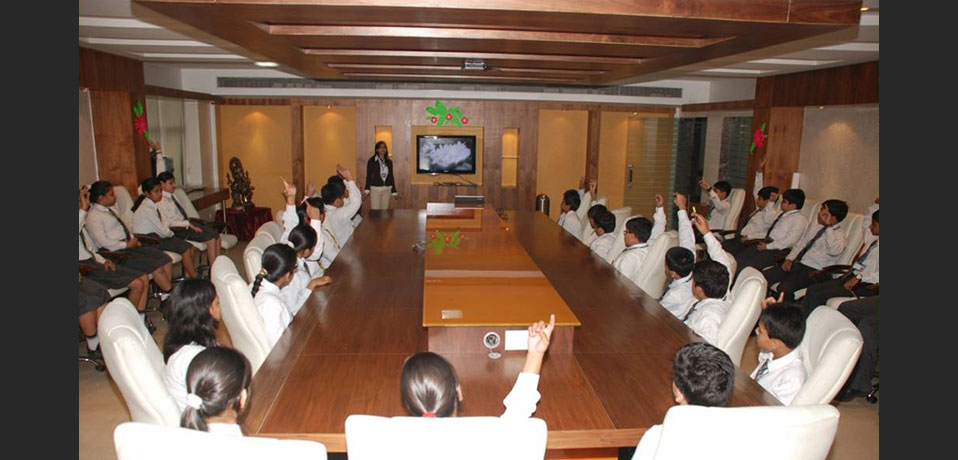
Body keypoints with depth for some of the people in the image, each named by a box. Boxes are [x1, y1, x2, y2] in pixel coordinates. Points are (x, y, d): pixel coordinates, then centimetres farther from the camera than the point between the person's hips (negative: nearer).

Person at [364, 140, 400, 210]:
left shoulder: (389, 162, 9)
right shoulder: (372, 161, -2)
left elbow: (391, 177, 13)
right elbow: (369, 176, -4)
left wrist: (394, 192, 12)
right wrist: (367, 190, -15)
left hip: (387, 190, 4)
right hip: (375, 189, -4)